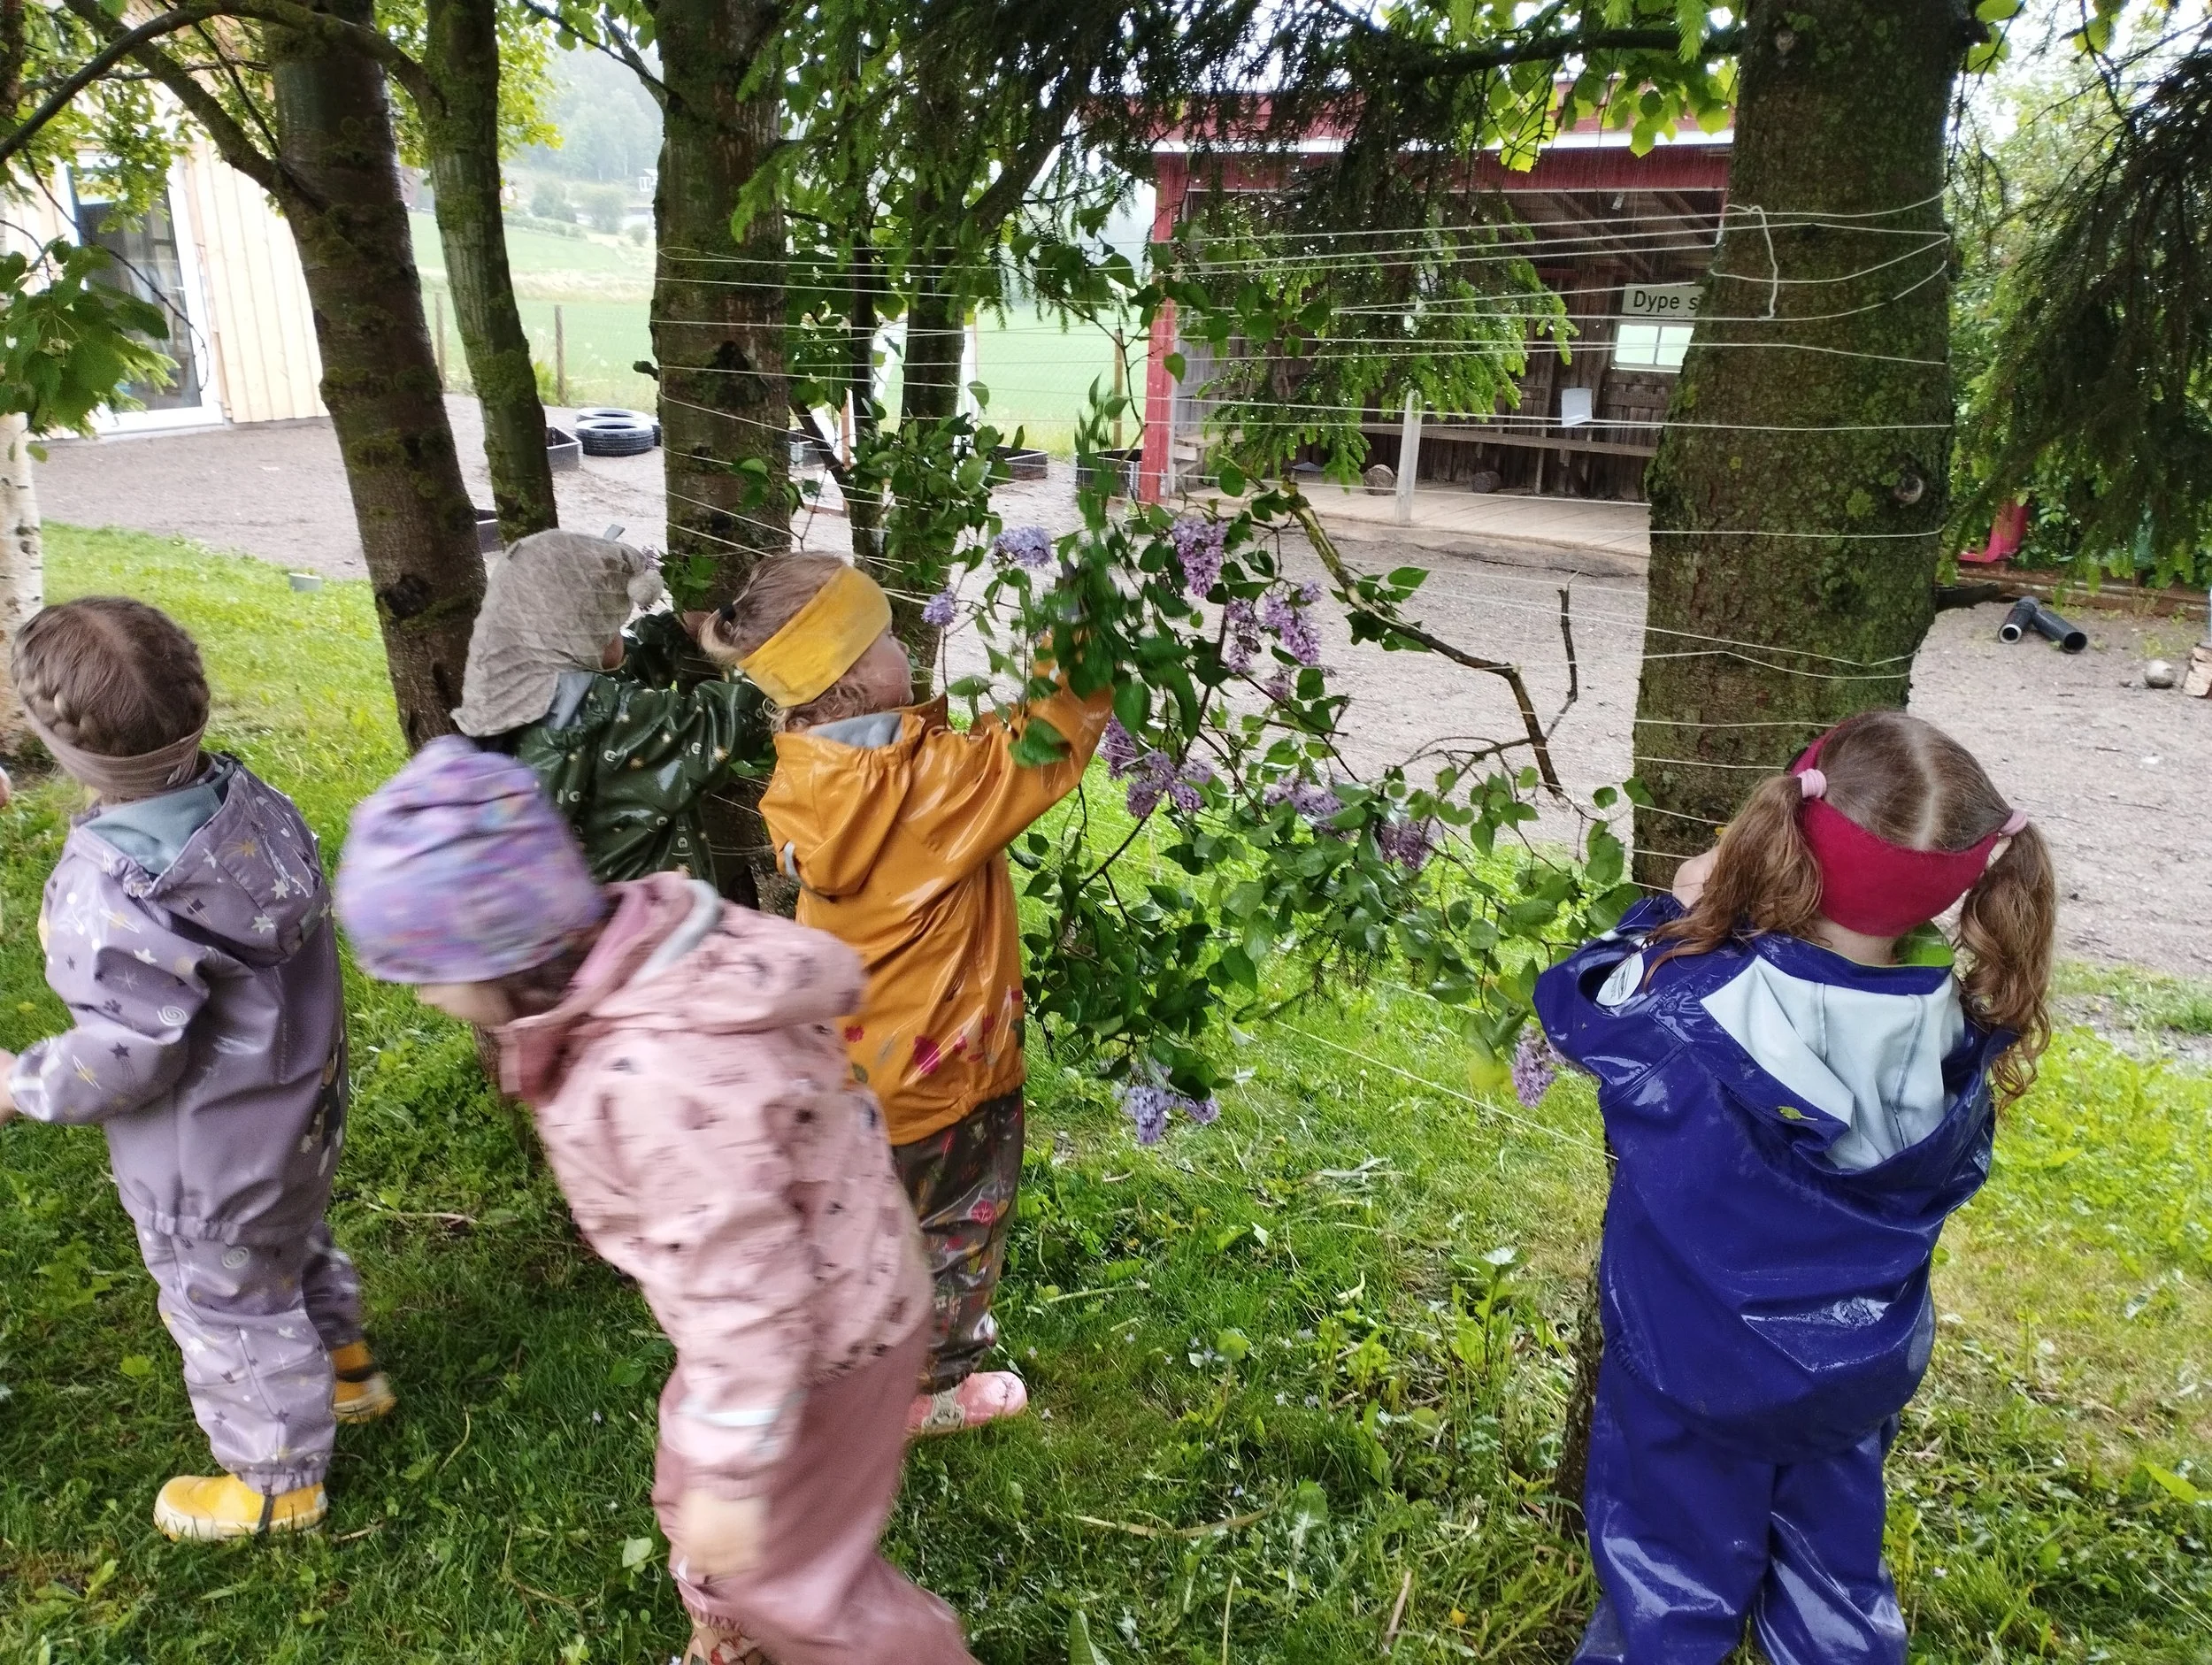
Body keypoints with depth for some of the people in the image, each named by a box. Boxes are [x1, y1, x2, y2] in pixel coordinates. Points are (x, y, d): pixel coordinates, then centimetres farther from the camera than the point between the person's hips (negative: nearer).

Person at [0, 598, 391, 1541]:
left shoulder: (112, 898, -34)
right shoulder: (251, 800, -13)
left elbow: (124, 1062, -26)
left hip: (213, 1162, -7)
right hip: (301, 1105, 7)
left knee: (233, 1311, 17)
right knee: (298, 1249, 32)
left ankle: (278, 1482, 39)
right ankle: (344, 1370, 56)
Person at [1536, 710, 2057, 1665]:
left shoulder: (1696, 998, -32)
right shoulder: (1956, 1032, -20)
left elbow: (1574, 999, -12)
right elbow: (1953, 1173, 0)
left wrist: (1673, 916, -3)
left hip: (1694, 1368, -3)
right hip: (1863, 1372, 3)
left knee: (1671, 1586, 20)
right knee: (1835, 1571, 29)